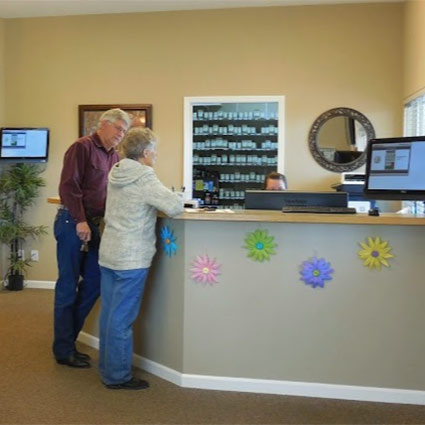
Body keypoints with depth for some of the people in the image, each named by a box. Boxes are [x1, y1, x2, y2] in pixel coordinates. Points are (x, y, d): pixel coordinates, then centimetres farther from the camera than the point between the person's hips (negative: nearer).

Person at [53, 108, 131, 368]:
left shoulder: (114, 157, 15)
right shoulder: (83, 147, -8)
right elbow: (68, 187, -16)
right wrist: (80, 221, -19)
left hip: (92, 225, 8)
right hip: (72, 223, -8)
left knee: (94, 283, 11)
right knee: (68, 286, 0)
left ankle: (66, 338, 26)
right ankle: (64, 350, 12)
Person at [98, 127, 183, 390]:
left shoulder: (116, 174, 9)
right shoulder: (144, 177, -15)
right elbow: (174, 207, -22)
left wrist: (159, 200, 11)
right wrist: (175, 198, 0)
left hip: (108, 253, 8)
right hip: (131, 259, -8)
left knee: (109, 313, 15)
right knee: (122, 318, 0)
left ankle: (107, 368, 28)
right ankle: (118, 377, 10)